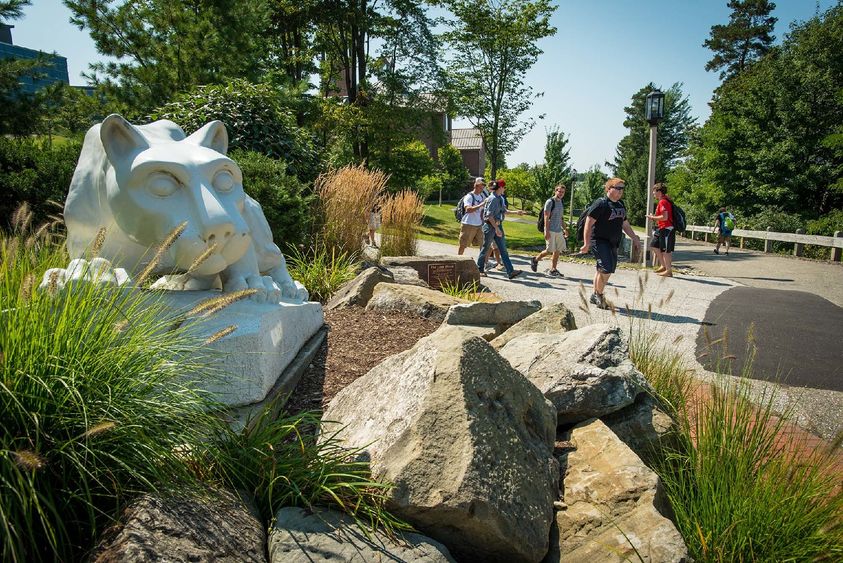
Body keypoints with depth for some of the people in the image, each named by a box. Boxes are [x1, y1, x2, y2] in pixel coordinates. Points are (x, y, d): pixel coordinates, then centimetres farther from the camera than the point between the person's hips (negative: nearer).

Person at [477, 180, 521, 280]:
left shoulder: (500, 198, 12)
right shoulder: (492, 199, -16)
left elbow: (503, 211, 22)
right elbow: (489, 216, -21)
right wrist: (496, 228, -24)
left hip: (498, 225, 9)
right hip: (490, 226, -8)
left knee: (503, 249, 2)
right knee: (485, 248, 4)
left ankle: (510, 271, -3)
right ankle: (479, 269, 20)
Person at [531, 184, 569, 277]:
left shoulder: (561, 203, 14)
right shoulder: (550, 202, -9)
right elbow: (546, 217, -14)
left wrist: (565, 229, 19)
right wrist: (546, 231, -20)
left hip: (559, 231, 7)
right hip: (551, 230, -7)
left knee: (558, 250, 4)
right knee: (550, 250, -6)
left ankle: (553, 270, 11)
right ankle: (535, 260, 17)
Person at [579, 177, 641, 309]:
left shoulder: (621, 205, 15)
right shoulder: (601, 203, -11)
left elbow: (625, 224, 26)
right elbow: (588, 224, -15)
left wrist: (635, 238, 22)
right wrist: (586, 244, -20)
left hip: (613, 243, 8)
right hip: (599, 241, -8)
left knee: (603, 270, 11)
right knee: (606, 269, -16)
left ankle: (595, 296, 24)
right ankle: (599, 295, 1)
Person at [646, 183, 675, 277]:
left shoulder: (663, 202, -17)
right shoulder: (664, 200, 14)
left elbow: (665, 217, -25)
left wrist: (653, 218, -13)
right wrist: (654, 217, 12)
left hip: (666, 229, -11)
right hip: (662, 229, 11)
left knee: (666, 251, -3)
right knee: (654, 246, 16)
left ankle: (669, 271, 5)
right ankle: (664, 266, 22)